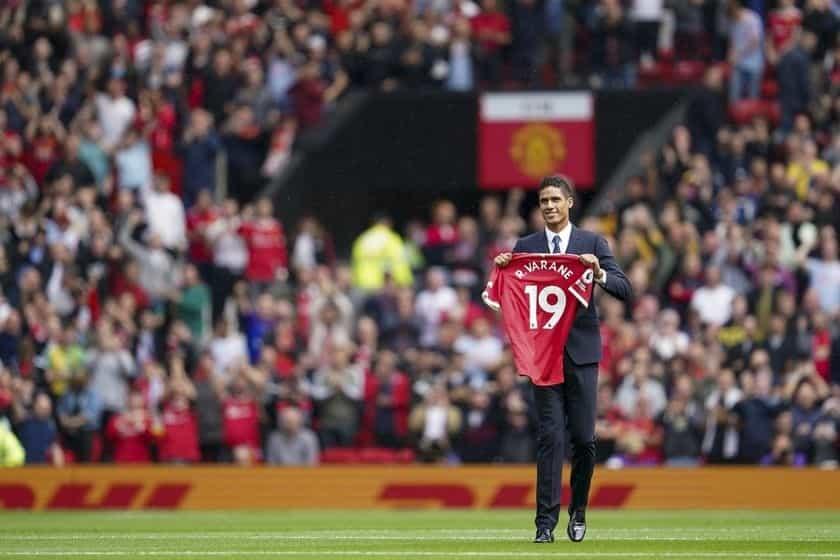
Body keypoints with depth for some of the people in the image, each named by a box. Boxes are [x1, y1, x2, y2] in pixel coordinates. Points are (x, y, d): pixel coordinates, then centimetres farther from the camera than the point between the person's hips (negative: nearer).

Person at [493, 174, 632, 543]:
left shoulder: (592, 244, 6)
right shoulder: (525, 247, 10)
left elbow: (625, 291, -1)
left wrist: (599, 273, -19)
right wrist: (501, 269, -10)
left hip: (581, 351, 0)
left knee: (583, 439, 1)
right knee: (549, 437, -7)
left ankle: (578, 512, 22)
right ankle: (546, 522, -9)